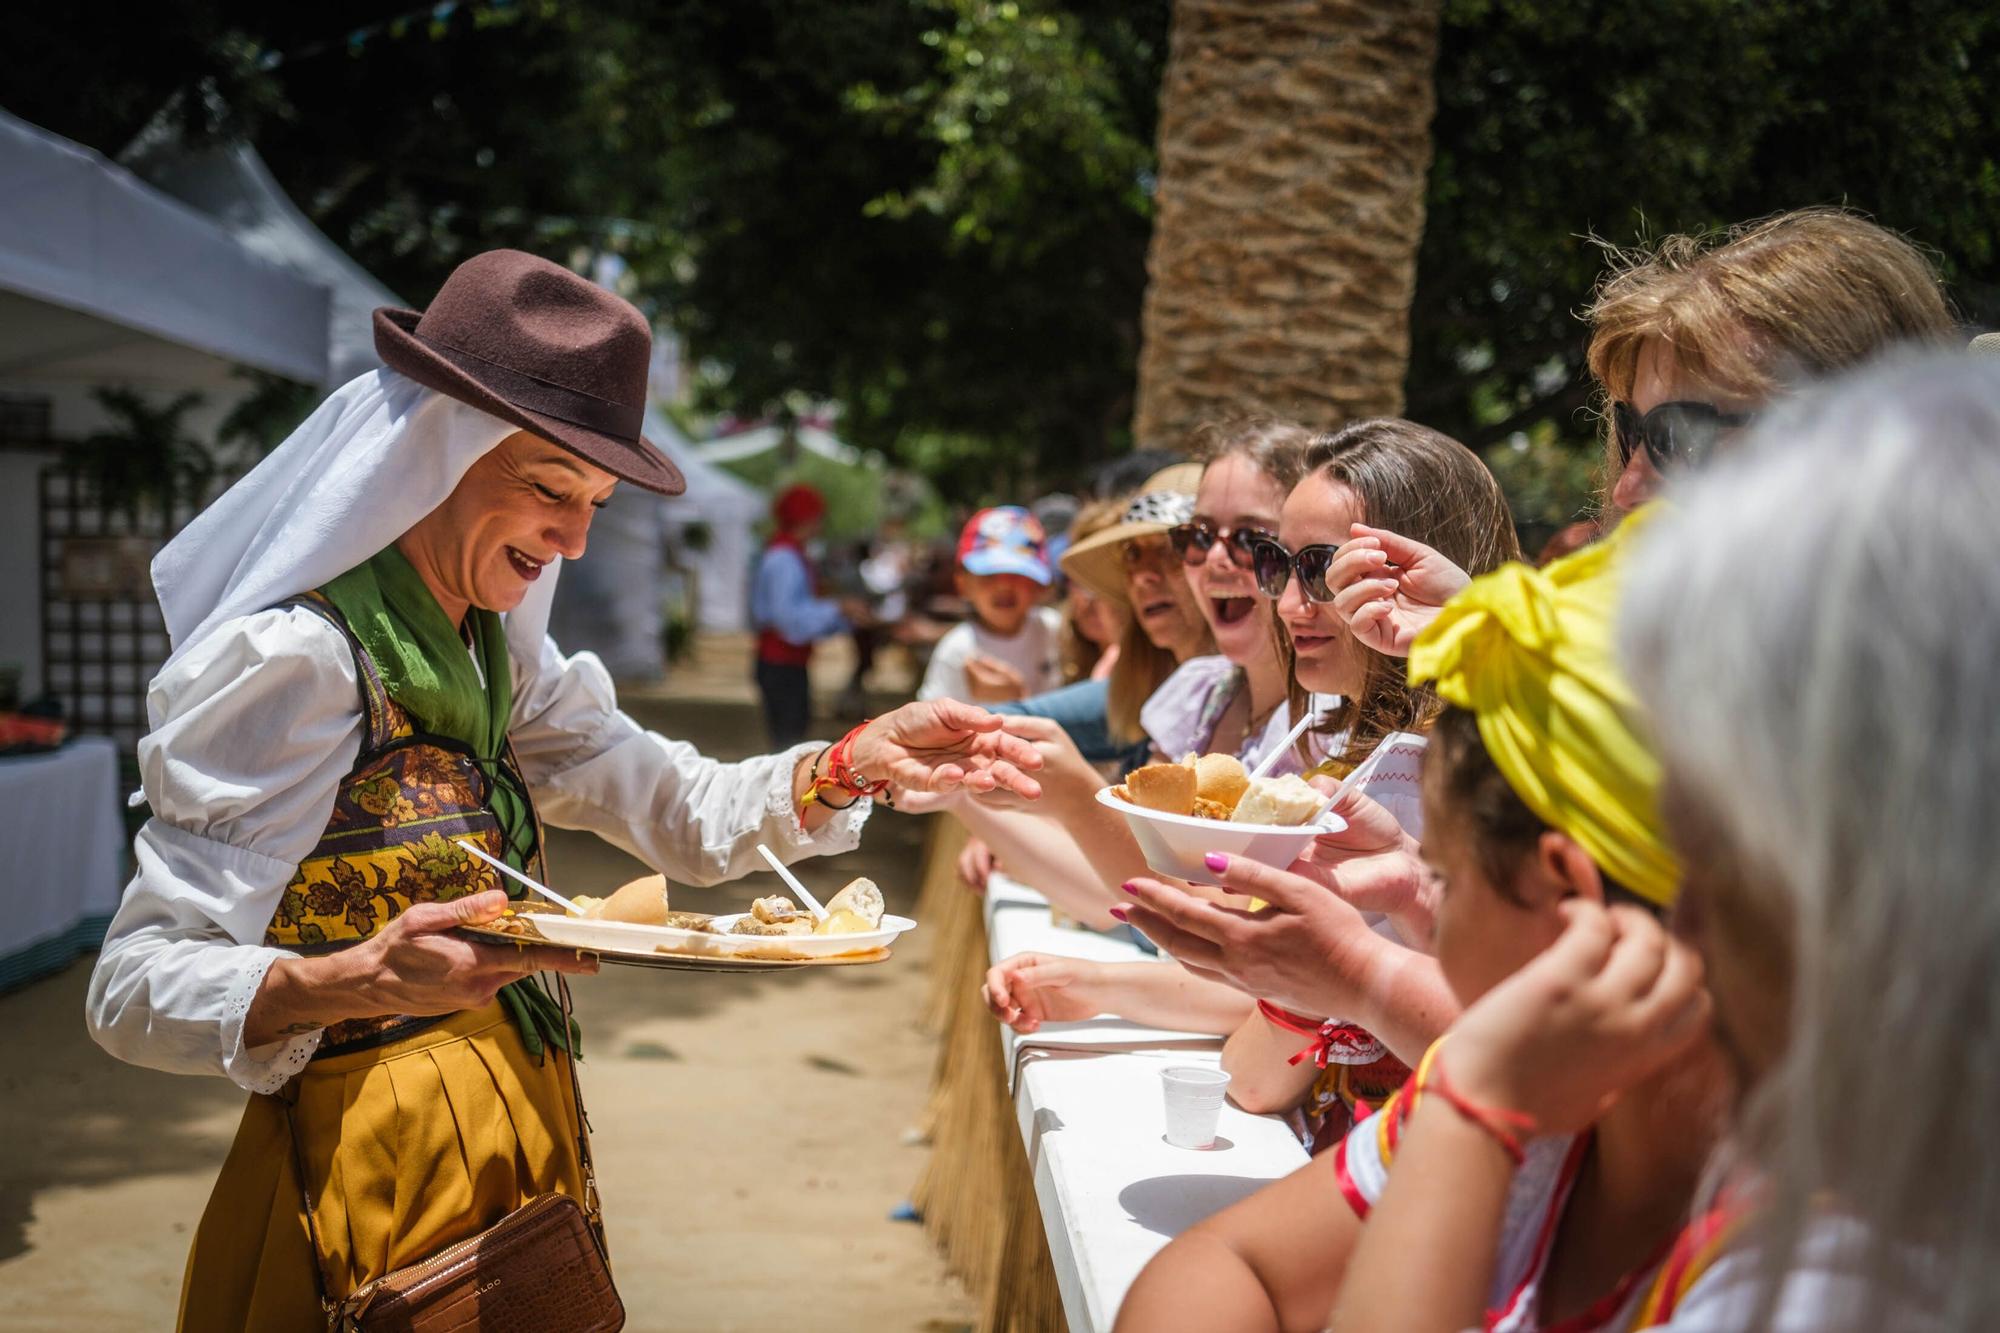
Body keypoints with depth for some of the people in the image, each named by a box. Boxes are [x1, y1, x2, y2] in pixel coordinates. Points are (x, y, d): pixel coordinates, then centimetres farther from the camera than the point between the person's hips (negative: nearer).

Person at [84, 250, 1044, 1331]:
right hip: (374, 1171, -8)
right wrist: (356, 983, -39)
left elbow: (683, 815, 3)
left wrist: (859, 762, -13)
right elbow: (136, 990, -21)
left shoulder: (492, 657, 7)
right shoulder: (296, 661, -19)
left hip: (519, 1148, 8)